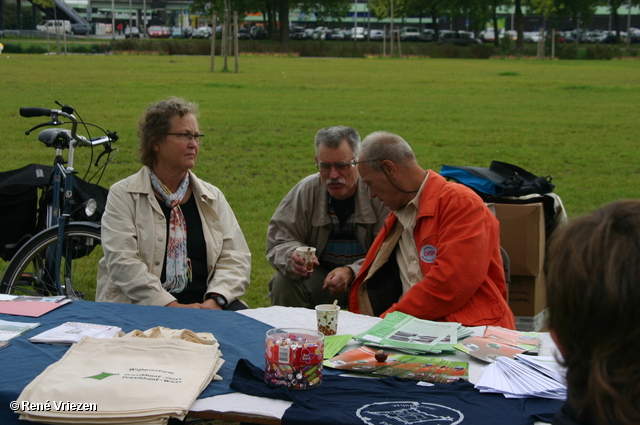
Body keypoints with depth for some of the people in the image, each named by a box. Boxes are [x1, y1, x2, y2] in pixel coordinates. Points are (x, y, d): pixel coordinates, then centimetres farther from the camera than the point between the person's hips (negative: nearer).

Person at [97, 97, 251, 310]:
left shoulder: (212, 197, 15)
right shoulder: (123, 195, 3)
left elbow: (235, 258, 7)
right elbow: (122, 262, -9)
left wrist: (215, 300, -13)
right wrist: (171, 306, -20)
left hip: (204, 303, 5)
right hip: (139, 307, -4)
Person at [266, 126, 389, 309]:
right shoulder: (306, 191, -3)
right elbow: (279, 241, -2)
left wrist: (351, 272, -34)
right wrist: (293, 257, -26)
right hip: (318, 275, 3)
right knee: (283, 282, -24)